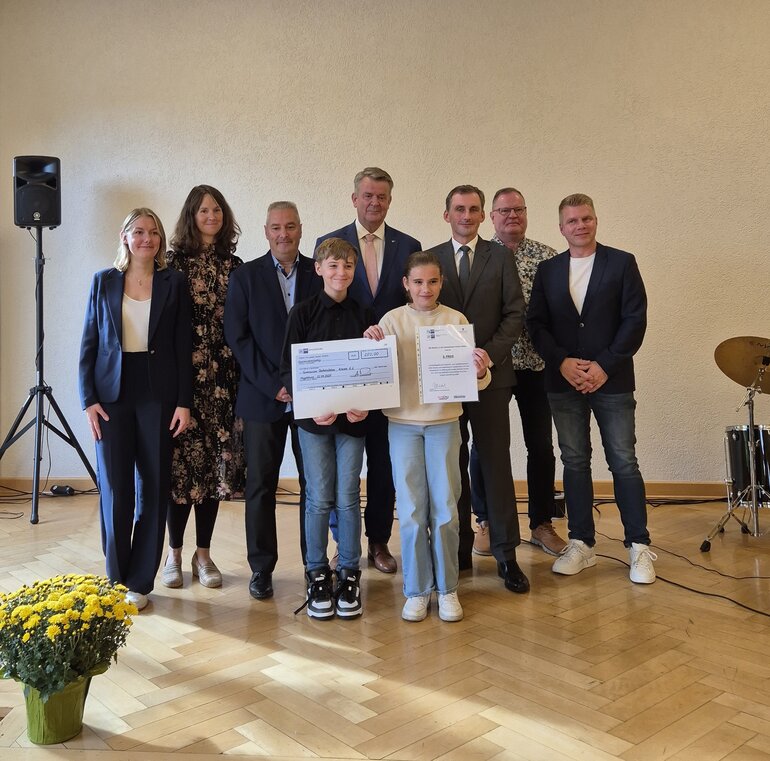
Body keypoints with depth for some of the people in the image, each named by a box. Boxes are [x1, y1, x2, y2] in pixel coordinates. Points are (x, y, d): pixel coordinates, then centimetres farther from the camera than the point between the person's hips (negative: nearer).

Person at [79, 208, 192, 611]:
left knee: (153, 488, 4)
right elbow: (88, 344, 6)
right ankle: (117, 579, 19)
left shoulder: (174, 283, 4)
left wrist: (184, 402, -5)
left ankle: (140, 582, 16)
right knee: (114, 489, 2)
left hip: (158, 396, 0)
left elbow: (183, 346, 2)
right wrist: (88, 399, -2)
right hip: (113, 395, 1)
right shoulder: (103, 282, 7)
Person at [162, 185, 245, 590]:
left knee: (216, 460, 5)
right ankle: (175, 553, 16)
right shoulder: (175, 262, 2)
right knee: (183, 458, -2)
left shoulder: (234, 265, 11)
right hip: (184, 373, -3)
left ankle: (204, 554, 18)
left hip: (224, 374, 3)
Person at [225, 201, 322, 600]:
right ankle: (261, 568, 19)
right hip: (263, 398, -1)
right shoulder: (245, 276, 3)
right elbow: (238, 337, -3)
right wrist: (274, 385, -10)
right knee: (260, 485, 6)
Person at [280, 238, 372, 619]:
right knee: (319, 499, 3)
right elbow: (288, 369, -3)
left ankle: (349, 573, 21)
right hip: (314, 417, -1)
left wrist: (365, 404, -13)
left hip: (353, 417, 1)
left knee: (348, 498, 6)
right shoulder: (303, 313, -1)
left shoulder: (364, 315, 4)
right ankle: (317, 574, 20)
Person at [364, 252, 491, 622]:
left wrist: (480, 373, -27)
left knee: (445, 509, 4)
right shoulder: (392, 320, 0)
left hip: (444, 422, 0)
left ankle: (447, 588, 19)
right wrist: (372, 345, -23)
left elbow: (475, 380, -4)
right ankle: (416, 590, 18)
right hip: (403, 422, 0)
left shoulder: (456, 320, 0)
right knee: (411, 511, 5)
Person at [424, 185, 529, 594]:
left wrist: (490, 352, -13)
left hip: (490, 374, -1)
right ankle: (459, 549, 18)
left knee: (496, 463, 0)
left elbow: (514, 313, 0)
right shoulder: (431, 258, 9)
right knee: (452, 464, 7)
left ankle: (506, 554, 9)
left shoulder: (501, 256, 6)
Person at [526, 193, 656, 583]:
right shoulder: (548, 270, 10)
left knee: (623, 462, 1)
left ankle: (639, 547, 12)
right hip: (563, 382, 3)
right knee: (574, 462, 8)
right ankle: (581, 544, 17)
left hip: (612, 380, -3)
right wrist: (562, 362, -9)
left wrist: (605, 366, -12)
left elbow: (635, 320, -4)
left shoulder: (622, 263, 2)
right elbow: (536, 323, 5)